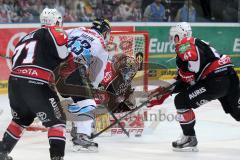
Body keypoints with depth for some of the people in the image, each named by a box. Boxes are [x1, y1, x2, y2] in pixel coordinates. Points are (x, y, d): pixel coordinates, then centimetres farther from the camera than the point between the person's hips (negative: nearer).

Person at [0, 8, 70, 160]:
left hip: (14, 80, 7)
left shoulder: (27, 37, 27)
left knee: (21, 118, 30)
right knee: (57, 120, 4)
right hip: (36, 84, -7)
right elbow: (63, 52, -14)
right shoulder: (54, 32, 5)